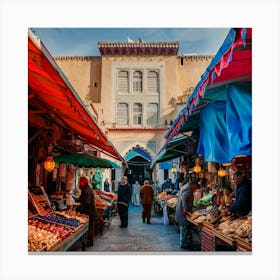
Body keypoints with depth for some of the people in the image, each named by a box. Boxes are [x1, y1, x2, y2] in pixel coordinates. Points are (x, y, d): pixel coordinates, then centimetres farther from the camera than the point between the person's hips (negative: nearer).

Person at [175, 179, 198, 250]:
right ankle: (183, 243, 2)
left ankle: (183, 242, 27)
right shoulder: (188, 189, -16)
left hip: (180, 210, 11)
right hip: (183, 211, -11)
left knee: (183, 226, 18)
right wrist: (185, 208, -31)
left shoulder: (185, 186, 16)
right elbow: (183, 198, -27)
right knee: (184, 226, -4)